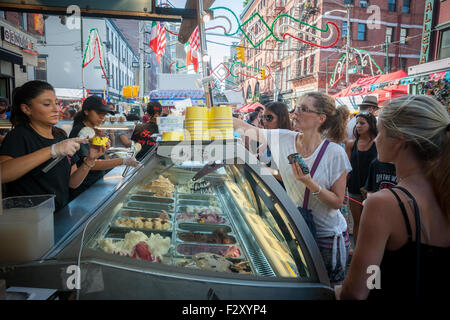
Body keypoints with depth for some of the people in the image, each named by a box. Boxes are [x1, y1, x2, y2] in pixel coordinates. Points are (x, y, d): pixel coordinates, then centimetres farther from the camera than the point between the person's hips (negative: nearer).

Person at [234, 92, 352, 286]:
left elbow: (337, 202, -13)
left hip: (327, 235, -3)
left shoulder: (335, 153, -17)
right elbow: (246, 129, -1)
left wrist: (310, 183, -28)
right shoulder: (283, 139, -7)